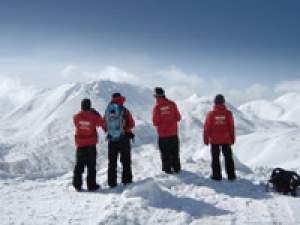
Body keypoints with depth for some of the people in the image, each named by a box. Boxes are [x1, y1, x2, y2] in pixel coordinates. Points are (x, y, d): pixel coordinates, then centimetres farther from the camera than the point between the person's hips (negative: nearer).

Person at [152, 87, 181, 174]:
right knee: (175, 152, 16)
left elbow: (155, 122, -10)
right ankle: (176, 168, 22)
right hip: (173, 133, 3)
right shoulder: (172, 104, -7)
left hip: (162, 134, -3)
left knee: (165, 152, 10)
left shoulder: (157, 107, -15)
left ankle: (167, 169, 14)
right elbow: (178, 117, -1)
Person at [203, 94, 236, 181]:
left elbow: (207, 128, -6)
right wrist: (232, 139, 9)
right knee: (228, 157, 12)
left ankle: (216, 175, 12)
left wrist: (206, 139, 4)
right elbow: (231, 127, -1)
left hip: (214, 140, -1)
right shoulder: (228, 113, -6)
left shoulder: (211, 113, -9)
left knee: (215, 158, 9)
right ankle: (231, 175, 15)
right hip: (226, 140, 1)